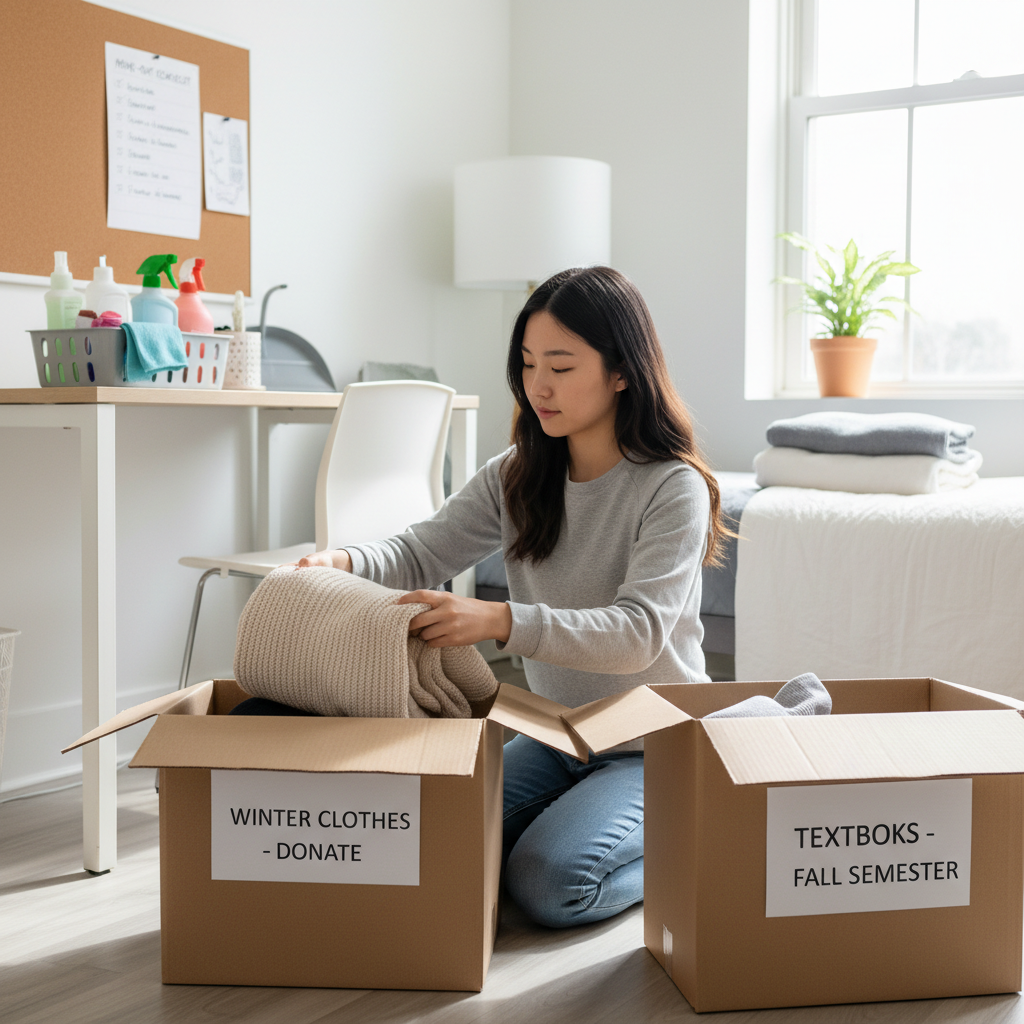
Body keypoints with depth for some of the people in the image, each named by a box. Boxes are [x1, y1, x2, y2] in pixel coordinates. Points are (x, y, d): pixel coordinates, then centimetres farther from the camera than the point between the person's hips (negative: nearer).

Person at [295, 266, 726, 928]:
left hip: (654, 746, -6)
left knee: (548, 883, -25)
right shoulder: (517, 478, 2)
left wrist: (501, 621, -44)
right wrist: (345, 563, -25)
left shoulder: (673, 487, -17)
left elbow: (637, 632, -29)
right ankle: (583, 810, 11)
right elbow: (421, 555, -1)